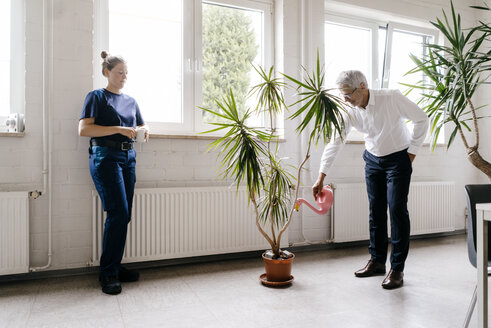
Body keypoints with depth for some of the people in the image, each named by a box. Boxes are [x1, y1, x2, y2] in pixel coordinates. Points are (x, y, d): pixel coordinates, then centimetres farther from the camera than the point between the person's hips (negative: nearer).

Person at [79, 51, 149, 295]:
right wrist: (119, 129, -16)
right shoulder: (97, 96, 2)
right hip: (105, 157, -6)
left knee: (123, 215, 5)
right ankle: (107, 273, -2)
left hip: (128, 158, 6)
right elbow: (83, 129, -9)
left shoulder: (131, 101, 19)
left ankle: (115, 267, 16)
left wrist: (144, 130, 3)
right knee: (118, 213, -13)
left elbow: (141, 125, 28)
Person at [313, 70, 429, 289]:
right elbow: (334, 142, -8)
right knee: (376, 211, 8)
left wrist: (411, 153, -9)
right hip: (373, 160, 4)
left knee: (397, 210, -8)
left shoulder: (392, 98, -21)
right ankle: (377, 261, 21)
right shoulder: (349, 111, -10)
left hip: (398, 159, -4)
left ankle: (397, 269, 1)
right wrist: (321, 177, -12)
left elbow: (421, 120, -9)